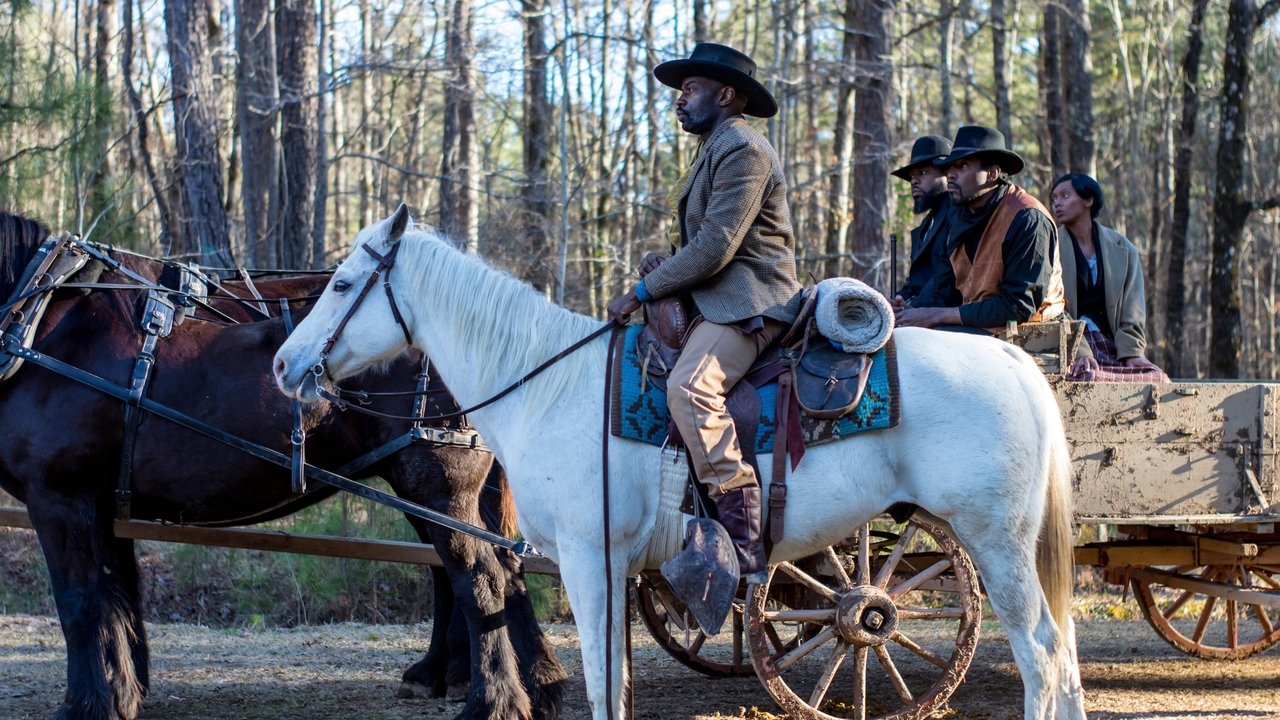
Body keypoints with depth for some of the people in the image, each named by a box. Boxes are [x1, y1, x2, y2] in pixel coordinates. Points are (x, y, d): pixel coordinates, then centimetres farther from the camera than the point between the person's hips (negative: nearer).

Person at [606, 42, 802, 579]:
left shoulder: (742, 149, -10)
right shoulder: (714, 151, 24)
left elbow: (715, 247, -19)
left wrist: (644, 291, -13)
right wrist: (665, 264, 6)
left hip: (747, 302, -12)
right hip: (716, 301, 12)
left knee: (689, 387, -33)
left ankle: (742, 536, -36)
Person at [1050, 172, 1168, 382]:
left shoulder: (1123, 249, 14)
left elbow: (1132, 316, 9)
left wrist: (1133, 354, -10)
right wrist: (1079, 352, -18)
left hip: (1112, 346, 3)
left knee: (1157, 379, -23)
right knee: (1090, 376, -36)